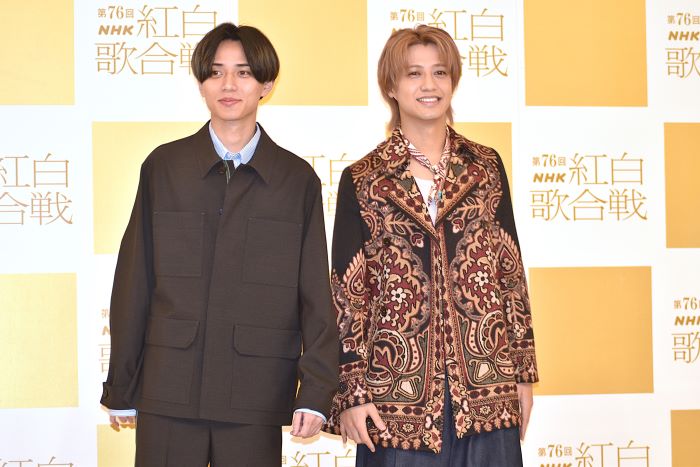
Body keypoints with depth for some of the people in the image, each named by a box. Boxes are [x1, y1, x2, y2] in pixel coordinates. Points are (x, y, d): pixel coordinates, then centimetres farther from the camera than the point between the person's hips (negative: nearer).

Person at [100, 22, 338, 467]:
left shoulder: (297, 179, 5)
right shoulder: (164, 166, 6)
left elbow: (316, 295, 3)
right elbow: (134, 283, 7)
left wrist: (316, 392, -4)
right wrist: (120, 388, 7)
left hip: (256, 397, -1)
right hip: (168, 390, 1)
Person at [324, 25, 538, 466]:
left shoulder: (486, 167, 8)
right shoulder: (362, 181, 2)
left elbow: (511, 272, 10)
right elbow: (346, 294, 1)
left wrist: (523, 372, 8)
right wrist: (350, 393, -3)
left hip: (487, 387, 2)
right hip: (399, 392, -2)